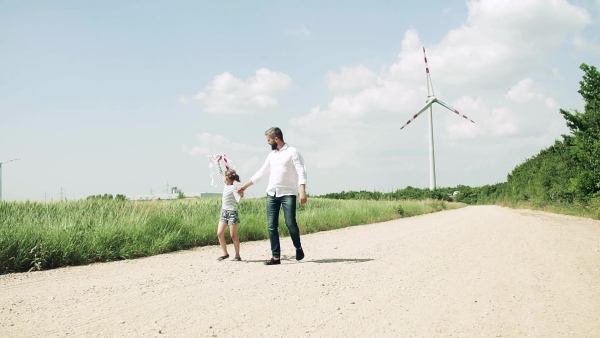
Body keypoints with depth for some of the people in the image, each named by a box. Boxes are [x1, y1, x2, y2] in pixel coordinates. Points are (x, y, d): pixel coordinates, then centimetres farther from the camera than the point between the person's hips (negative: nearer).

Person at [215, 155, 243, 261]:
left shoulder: (233, 188, -12)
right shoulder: (226, 185, 10)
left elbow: (238, 200, -20)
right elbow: (220, 173, 21)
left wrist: (241, 195, -40)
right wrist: (218, 162, 25)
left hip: (232, 213, -8)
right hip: (224, 212, 8)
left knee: (233, 235, -4)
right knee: (219, 234, 3)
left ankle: (237, 255, 4)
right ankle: (225, 253, 13)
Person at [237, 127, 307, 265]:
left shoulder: (292, 152, -3)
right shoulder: (271, 155, 16)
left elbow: (301, 172, -11)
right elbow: (261, 172, 23)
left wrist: (302, 191, -23)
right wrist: (245, 186, 24)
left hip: (288, 193, -6)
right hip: (272, 194, 6)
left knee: (290, 223, -11)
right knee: (271, 226, -2)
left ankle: (298, 247, 16)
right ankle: (276, 257, 2)